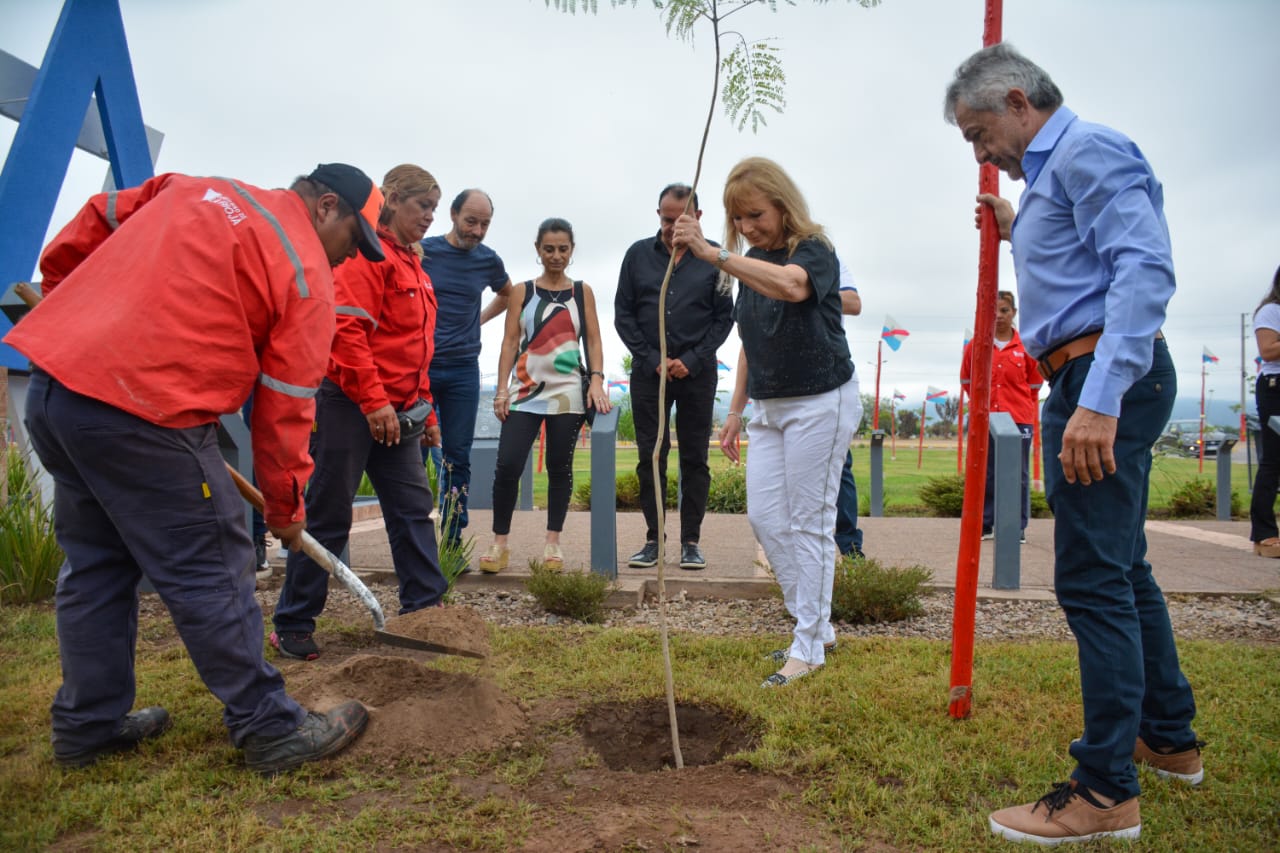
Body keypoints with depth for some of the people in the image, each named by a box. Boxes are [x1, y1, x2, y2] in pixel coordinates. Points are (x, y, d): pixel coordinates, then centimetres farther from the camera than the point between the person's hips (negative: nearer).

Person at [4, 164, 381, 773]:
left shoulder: (194, 189, 18)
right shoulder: (307, 275, -3)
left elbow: (96, 219, 21)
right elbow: (284, 409, -2)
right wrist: (285, 506, 9)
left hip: (50, 381, 8)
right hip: (144, 412, -8)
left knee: (95, 564, 19)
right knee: (210, 575, 1)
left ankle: (86, 725, 32)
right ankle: (271, 731, 14)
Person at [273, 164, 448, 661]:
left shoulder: (413, 267, 20)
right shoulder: (368, 253, -8)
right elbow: (347, 329, -19)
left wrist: (426, 414, 19)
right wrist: (374, 400, -23)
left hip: (395, 412, 9)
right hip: (351, 403, -9)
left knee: (414, 509, 6)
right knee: (328, 514, -1)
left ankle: (424, 609, 13)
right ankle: (293, 626, 11)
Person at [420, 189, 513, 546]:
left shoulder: (488, 260, 7)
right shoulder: (421, 251, -2)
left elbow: (507, 294, 27)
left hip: (464, 372, 2)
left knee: (457, 457, 4)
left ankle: (452, 540, 10)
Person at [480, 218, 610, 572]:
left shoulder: (582, 291, 9)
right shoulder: (521, 291, 8)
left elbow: (593, 339, 6)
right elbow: (510, 341, 4)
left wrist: (596, 380, -9)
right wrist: (502, 389, -4)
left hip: (568, 392, 0)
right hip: (525, 390, 0)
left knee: (559, 467, 3)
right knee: (507, 465, -7)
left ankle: (553, 542, 14)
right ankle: (500, 542, 6)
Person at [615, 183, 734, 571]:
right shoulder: (638, 254, 6)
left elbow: (724, 316, 2)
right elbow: (623, 315, 6)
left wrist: (691, 360, -8)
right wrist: (653, 359, -4)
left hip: (697, 372, -1)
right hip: (648, 370, 1)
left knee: (695, 459, 3)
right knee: (650, 458, 2)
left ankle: (691, 541, 10)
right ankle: (653, 540, 10)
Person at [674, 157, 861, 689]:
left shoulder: (813, 250, -14)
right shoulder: (752, 261, 9)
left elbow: (791, 285, -41)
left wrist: (713, 254, -47)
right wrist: (736, 410, 13)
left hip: (821, 402, -8)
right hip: (770, 406, 8)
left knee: (809, 522, -2)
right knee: (764, 516, 7)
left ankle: (809, 647, 11)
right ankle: (815, 625, 22)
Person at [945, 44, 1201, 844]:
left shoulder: (1087, 150, -8)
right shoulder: (1051, 171, 22)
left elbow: (1145, 269, -21)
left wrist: (1101, 397, -30)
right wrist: (1017, 231, 30)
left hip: (1106, 378, -11)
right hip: (1091, 382, 11)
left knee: (1093, 579, -9)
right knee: (1123, 569, 18)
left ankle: (1107, 791, 1)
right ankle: (1170, 738, 32)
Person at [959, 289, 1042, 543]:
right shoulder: (976, 345, 2)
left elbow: (1034, 384, 9)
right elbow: (967, 380, 14)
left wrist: (1020, 405, 7)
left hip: (1019, 419, -1)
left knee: (1018, 475, 2)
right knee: (985, 474, 6)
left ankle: (1017, 527, 10)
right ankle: (985, 525, 15)